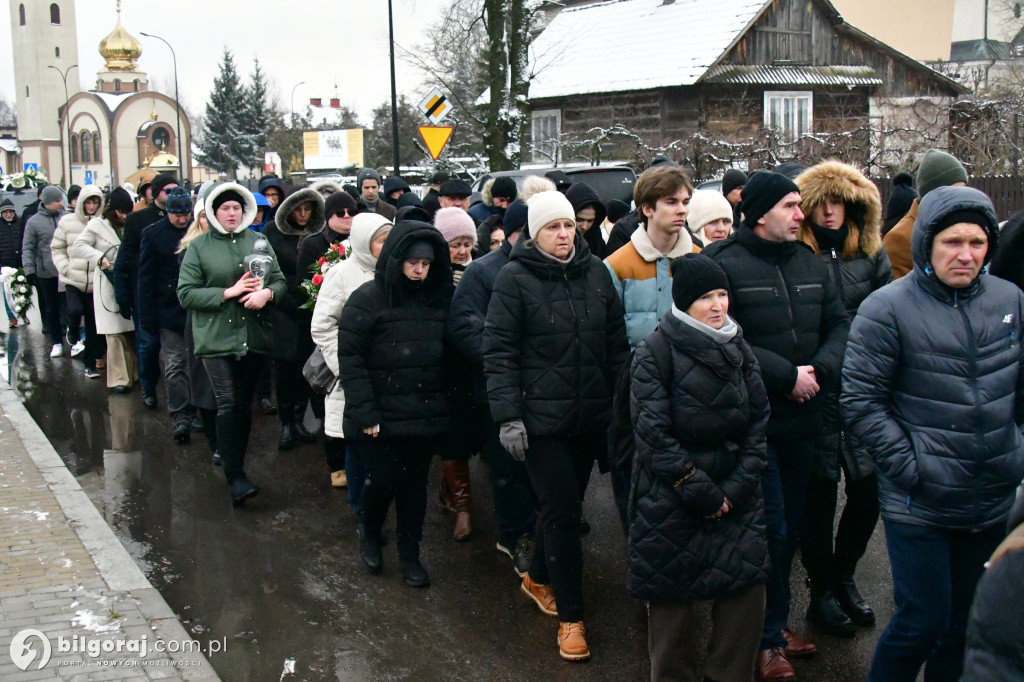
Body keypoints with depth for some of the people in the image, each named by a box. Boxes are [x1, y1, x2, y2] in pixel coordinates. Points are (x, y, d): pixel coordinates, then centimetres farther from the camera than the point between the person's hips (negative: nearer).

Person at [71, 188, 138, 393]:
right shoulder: (97, 225, 2)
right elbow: (78, 246, -6)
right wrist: (100, 258, -19)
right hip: (109, 287, -3)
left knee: (134, 332, 5)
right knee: (115, 334, -4)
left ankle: (135, 372, 16)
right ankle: (120, 379, 0)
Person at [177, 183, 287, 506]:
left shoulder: (258, 241, 10)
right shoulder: (199, 246, 1)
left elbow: (281, 281, 11)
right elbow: (186, 294, -5)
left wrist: (267, 293, -12)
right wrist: (228, 292, -14)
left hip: (253, 335, 3)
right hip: (216, 337, -3)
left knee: (245, 404, 11)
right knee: (228, 404, -11)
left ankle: (237, 467, 25)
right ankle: (235, 478, -11)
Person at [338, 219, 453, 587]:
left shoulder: (438, 300, 6)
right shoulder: (368, 299, -8)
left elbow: (448, 355, 12)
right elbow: (349, 358, -12)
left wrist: (444, 406, 4)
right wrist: (365, 413, -17)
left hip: (426, 415, 4)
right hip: (382, 416, -4)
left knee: (415, 484, 11)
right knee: (384, 480, 1)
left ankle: (409, 553, 27)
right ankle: (370, 536, 31)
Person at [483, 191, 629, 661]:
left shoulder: (596, 273, 6)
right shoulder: (515, 278, -7)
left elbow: (617, 340, 11)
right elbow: (499, 351, -9)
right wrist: (507, 416, -15)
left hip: (592, 415, 5)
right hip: (542, 416, -5)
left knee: (565, 504, 16)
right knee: (561, 510, -2)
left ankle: (538, 578, 41)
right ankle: (570, 615, 10)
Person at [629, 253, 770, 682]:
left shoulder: (737, 348, 8)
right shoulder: (655, 353, -9)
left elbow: (758, 420, 6)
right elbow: (655, 435, -13)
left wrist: (737, 487, -5)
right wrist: (701, 493, -13)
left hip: (736, 497, 5)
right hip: (670, 501, -4)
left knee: (747, 593, 2)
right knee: (673, 599, 5)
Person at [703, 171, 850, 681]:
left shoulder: (810, 263, 10)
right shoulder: (726, 265, -13)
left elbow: (839, 324, 10)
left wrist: (820, 369, -10)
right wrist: (786, 375, -19)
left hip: (802, 419, 7)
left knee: (791, 526, 16)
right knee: (772, 529, -2)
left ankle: (775, 623, 33)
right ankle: (767, 638, 15)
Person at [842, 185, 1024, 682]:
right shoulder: (888, 309, -11)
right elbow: (860, 401, -12)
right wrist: (910, 468, -15)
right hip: (920, 505, -5)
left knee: (966, 620, 18)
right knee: (923, 622, -1)